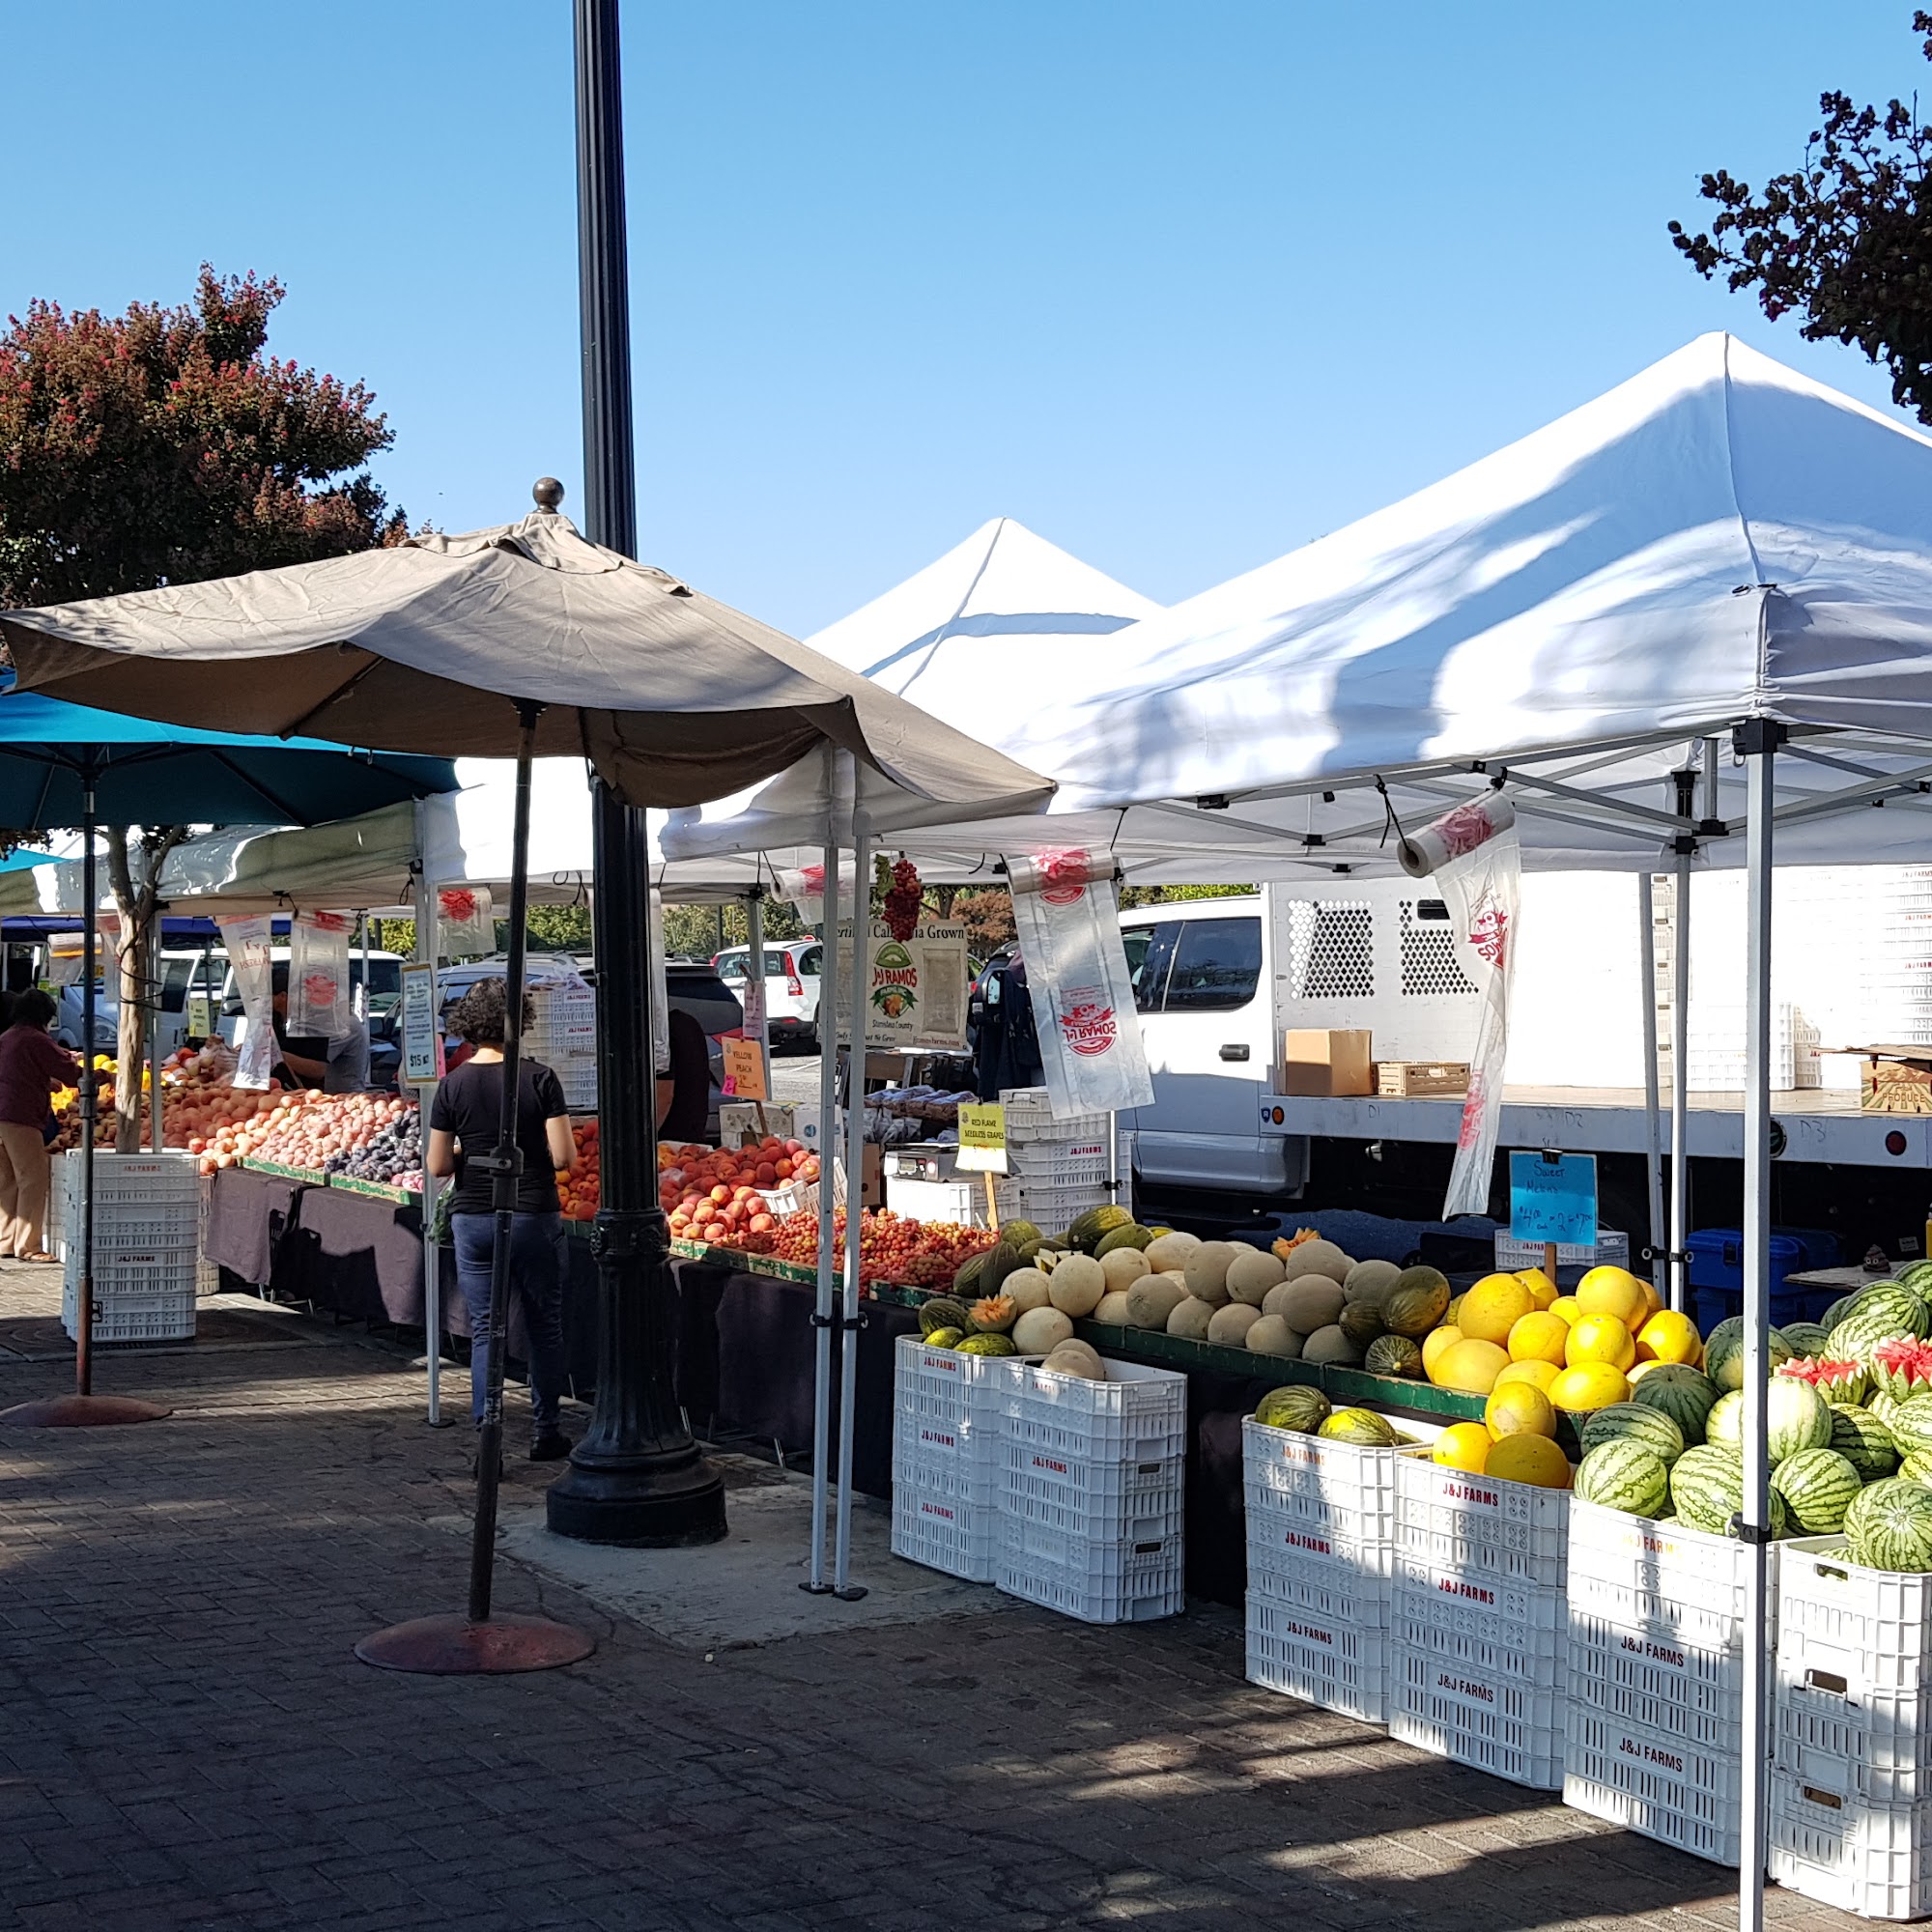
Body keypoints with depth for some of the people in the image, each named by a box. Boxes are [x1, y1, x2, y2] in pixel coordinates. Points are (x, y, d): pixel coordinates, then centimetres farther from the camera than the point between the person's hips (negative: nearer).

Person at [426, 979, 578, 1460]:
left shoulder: (452, 1085, -4)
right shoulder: (539, 1078, -9)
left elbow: (438, 1167, -3)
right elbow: (564, 1157, -12)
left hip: (473, 1219, 1)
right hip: (534, 1217, -1)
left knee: (484, 1330, 7)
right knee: (544, 1327, 13)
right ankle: (545, 1433, 21)